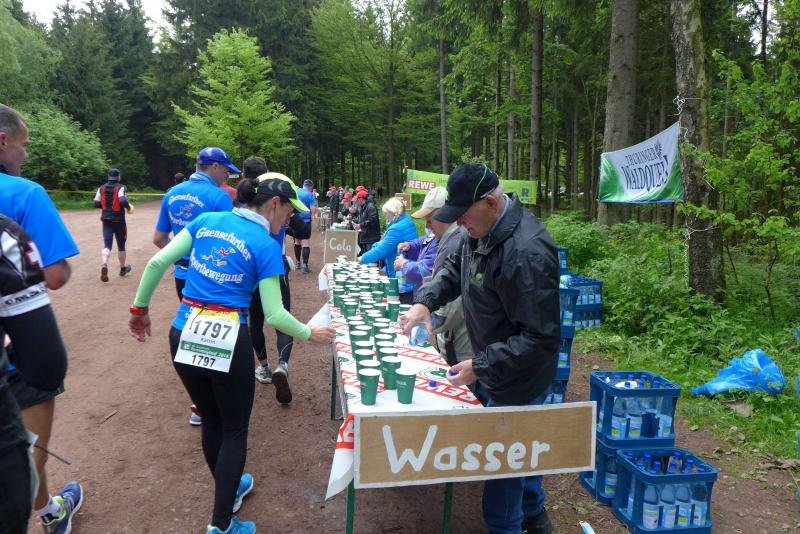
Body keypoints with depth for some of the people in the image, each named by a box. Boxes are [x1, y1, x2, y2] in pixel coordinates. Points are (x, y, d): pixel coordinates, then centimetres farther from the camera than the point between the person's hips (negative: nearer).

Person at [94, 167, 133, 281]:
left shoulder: (101, 188, 6)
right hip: (118, 220, -3)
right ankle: (123, 268, 28)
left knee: (107, 245, -3)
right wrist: (129, 207, -5)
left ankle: (104, 265, -30)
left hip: (106, 220, 3)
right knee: (121, 245, 13)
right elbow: (123, 201, -25)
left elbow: (96, 204, 8)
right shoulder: (120, 187, -9)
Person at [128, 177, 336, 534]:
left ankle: (228, 488, 45)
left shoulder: (207, 221, 6)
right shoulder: (266, 246, -7)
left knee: (212, 421, 24)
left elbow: (157, 263, 1)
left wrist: (140, 308, 12)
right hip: (227, 341, -5)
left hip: (183, 336, 6)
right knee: (235, 430, 13)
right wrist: (310, 334, 7)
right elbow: (274, 315, -9)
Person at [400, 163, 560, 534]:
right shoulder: (483, 228, -3)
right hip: (498, 367, 10)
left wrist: (481, 366, -27)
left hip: (516, 379, -9)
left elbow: (540, 338, -31)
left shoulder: (525, 252, -33)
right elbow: (454, 268, 11)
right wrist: (425, 301, -8)